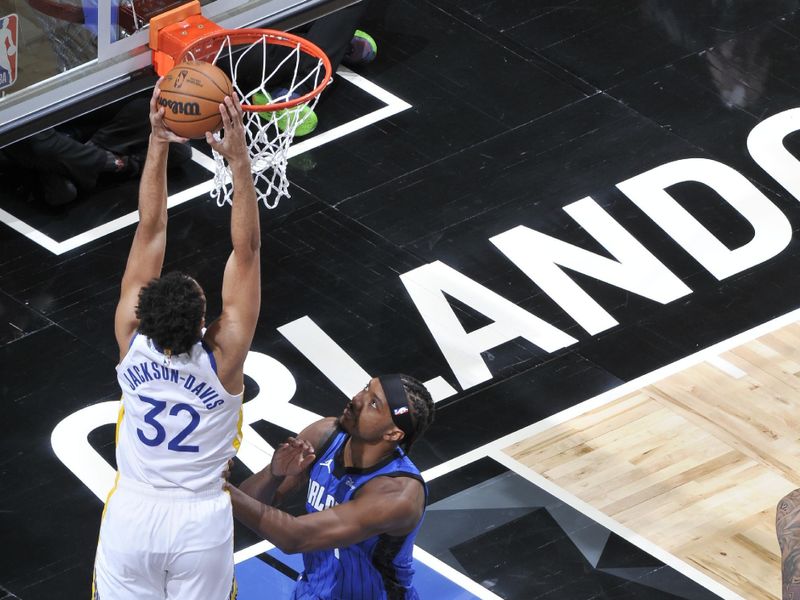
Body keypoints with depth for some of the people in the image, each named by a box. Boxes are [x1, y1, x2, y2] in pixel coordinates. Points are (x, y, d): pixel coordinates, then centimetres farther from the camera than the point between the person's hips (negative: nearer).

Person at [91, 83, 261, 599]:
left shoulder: (132, 340, -18)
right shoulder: (224, 357, -24)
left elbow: (151, 231, -17)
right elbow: (247, 250, -25)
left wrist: (158, 144, -21)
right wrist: (239, 158, -31)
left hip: (131, 518, 2)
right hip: (201, 524, -1)